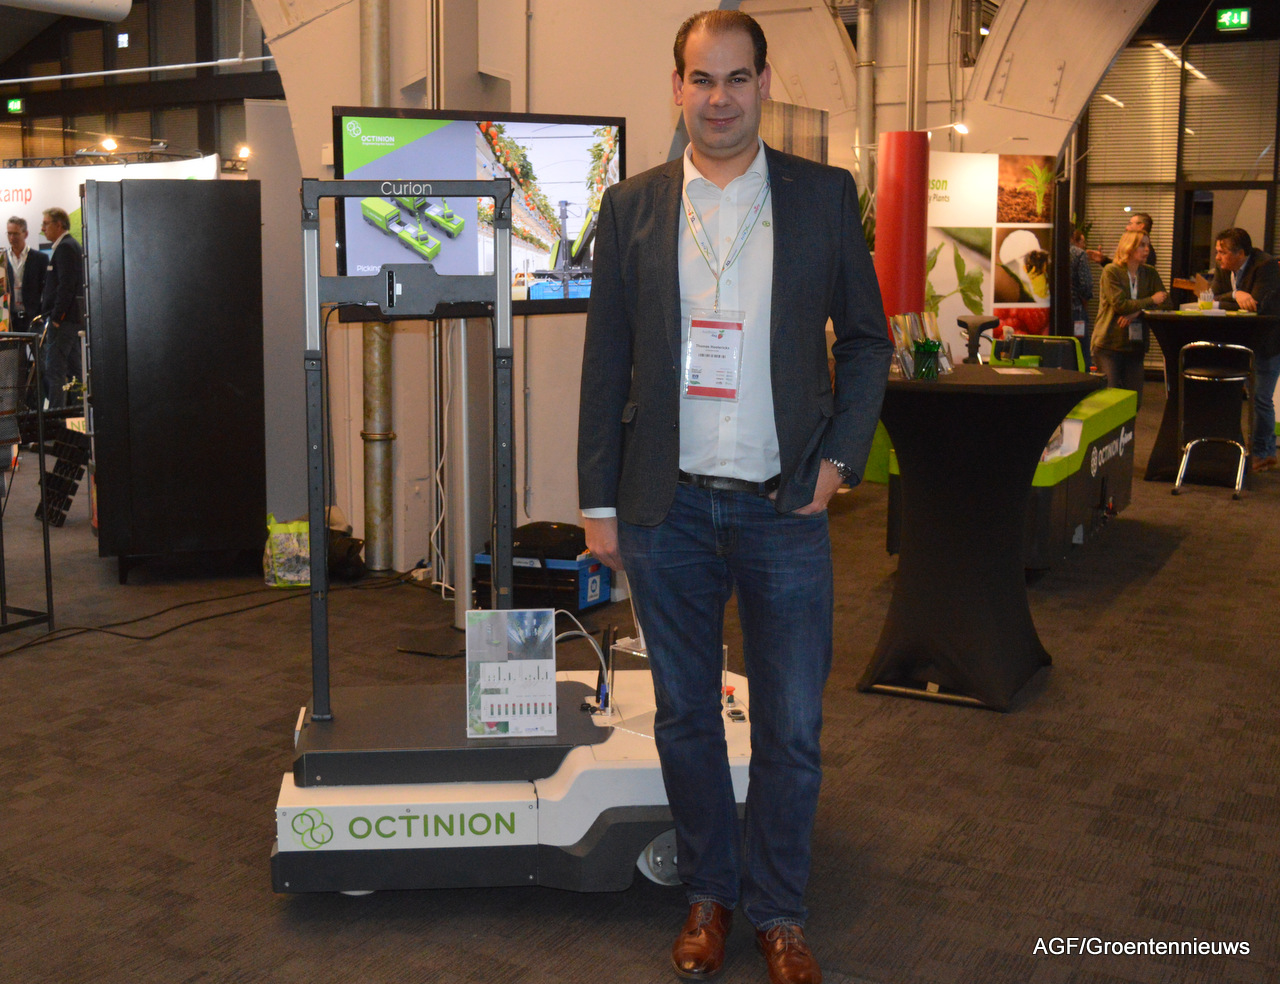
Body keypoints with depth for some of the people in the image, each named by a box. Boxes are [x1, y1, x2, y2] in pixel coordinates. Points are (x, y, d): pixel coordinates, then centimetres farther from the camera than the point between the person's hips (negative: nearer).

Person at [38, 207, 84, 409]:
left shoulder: (64, 247, -12)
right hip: (74, 318, 10)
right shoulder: (73, 246, 19)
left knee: (54, 371, -10)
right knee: (73, 368, 12)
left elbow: (66, 285, -19)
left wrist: (56, 318, -18)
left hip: (63, 319, -10)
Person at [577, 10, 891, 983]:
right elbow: (606, 362, 5)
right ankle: (708, 894, 32)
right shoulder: (632, 206, 4)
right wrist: (599, 500, 3)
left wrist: (839, 455, -5)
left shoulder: (825, 195, 2)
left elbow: (866, 338, 7)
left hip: (784, 506, -1)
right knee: (686, 718, 13)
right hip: (667, 508, 1)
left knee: (792, 730, 6)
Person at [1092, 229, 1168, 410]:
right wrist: (1151, 301, -9)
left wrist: (1138, 312, -16)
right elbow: (1119, 304, -16)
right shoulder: (1111, 271, -5)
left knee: (1134, 400, 1)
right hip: (1109, 343, -5)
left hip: (1135, 343, 5)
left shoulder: (1150, 273, 11)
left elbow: (1166, 302, 0)